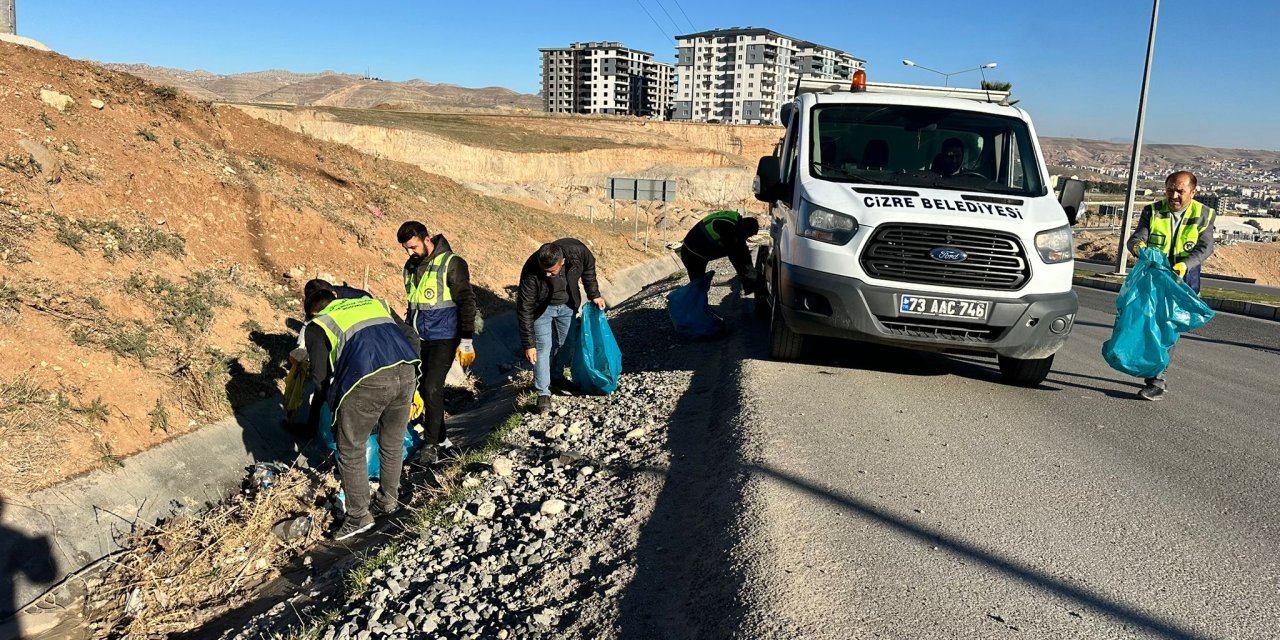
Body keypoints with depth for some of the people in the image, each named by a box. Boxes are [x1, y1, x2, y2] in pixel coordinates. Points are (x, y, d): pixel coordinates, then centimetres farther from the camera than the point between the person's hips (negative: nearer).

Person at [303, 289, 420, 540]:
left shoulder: (318, 326, 19)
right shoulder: (375, 303, 30)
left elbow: (320, 374, 11)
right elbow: (411, 336, 23)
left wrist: (334, 401, 29)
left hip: (367, 383, -5)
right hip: (405, 375, 5)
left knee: (351, 451, 16)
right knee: (393, 444, 25)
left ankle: (359, 516, 24)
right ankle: (389, 501, 41)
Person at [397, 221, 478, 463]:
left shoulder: (451, 264, -12)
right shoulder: (411, 266, 9)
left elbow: (467, 302, -13)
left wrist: (466, 341, -16)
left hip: (443, 339, -7)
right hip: (418, 339, 7)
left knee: (432, 388, -12)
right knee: (423, 388, 7)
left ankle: (432, 444, 1)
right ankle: (441, 439, 20)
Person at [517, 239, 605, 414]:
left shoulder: (577, 251, -32)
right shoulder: (531, 271, -37)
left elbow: (588, 268, -6)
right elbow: (524, 309, -29)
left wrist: (594, 295, -3)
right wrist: (528, 344, -26)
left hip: (567, 305, 3)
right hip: (542, 308, -3)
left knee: (563, 343, 13)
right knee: (543, 347, -10)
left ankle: (557, 377, 36)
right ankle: (543, 394, -3)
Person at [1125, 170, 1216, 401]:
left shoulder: (1203, 215, 0)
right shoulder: (1152, 211, 2)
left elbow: (1206, 247, -8)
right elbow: (1135, 238, -6)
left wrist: (1184, 264, -26)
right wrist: (1138, 246, -32)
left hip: (1184, 280, -2)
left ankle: (1156, 381, -5)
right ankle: (1157, 379, 13)